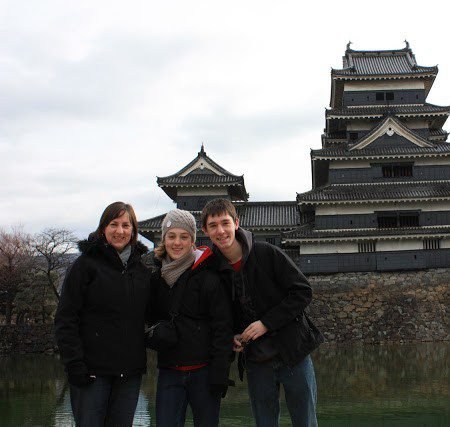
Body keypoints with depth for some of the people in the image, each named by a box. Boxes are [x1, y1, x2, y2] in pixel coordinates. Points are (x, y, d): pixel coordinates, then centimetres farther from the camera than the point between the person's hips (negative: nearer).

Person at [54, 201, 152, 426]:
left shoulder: (142, 270, 10)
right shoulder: (86, 264, -4)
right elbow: (65, 319, -8)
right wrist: (74, 364, -14)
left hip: (130, 371, 4)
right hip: (93, 370, -4)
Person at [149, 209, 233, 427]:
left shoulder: (208, 276, -7)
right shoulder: (157, 278, 10)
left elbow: (223, 327, -10)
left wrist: (220, 373, -14)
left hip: (203, 371, -4)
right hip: (169, 372, 4)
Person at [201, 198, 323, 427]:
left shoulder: (267, 253, -11)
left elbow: (302, 292, -10)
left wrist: (266, 323, -16)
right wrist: (234, 337, -4)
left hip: (293, 353, -3)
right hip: (256, 362, 3)